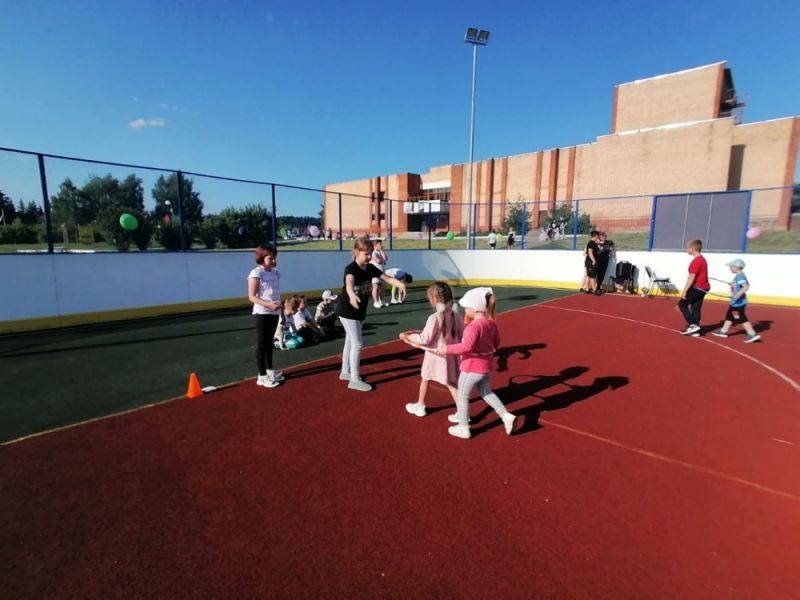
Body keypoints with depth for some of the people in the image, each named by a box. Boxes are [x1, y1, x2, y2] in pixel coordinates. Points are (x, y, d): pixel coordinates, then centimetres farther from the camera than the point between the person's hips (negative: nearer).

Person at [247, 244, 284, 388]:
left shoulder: (275, 272, 11)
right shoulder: (256, 273, -10)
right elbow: (252, 296, -16)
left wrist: (280, 304, 2)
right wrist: (268, 304, -27)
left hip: (274, 313, 7)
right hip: (262, 313, -7)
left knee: (269, 342, 17)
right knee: (261, 344, -1)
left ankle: (269, 370, 28)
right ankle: (262, 376, 6)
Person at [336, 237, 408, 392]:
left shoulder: (370, 268, -3)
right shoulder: (351, 268, -24)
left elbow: (387, 278, -10)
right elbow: (349, 283, -45)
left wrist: (400, 284, -30)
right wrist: (351, 295, -68)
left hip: (360, 310, 8)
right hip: (347, 310, -8)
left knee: (350, 341, 19)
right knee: (357, 344, -8)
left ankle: (345, 372, 34)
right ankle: (355, 379, 2)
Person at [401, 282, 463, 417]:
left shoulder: (434, 318, -23)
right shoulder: (455, 315, -6)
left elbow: (425, 339, -18)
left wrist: (407, 336, -7)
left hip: (436, 355, -4)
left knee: (425, 378, 19)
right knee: (450, 382, 14)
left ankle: (420, 406, 36)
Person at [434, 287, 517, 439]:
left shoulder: (474, 326, -27)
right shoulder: (492, 323, 0)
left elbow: (467, 346, -38)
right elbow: (496, 343, 11)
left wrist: (447, 349, -31)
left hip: (472, 367, -8)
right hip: (486, 365, 8)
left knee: (462, 395, 12)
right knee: (486, 393, 29)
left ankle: (463, 428, 24)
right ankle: (507, 416, 21)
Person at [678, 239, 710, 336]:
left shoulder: (696, 261, -18)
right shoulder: (702, 259, 15)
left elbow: (692, 277, -22)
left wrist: (684, 291, -20)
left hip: (698, 287, -10)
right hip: (703, 287, 10)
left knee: (682, 304, -3)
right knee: (695, 308, 12)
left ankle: (693, 325, -8)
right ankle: (695, 330, 15)